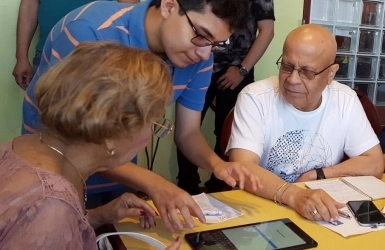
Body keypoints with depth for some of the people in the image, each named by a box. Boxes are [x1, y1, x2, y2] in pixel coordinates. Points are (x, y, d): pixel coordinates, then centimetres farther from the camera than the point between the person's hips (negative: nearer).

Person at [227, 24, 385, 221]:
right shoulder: (254, 98, -14)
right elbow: (242, 167, -24)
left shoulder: (345, 100, -3)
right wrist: (293, 195, -38)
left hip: (321, 214, 3)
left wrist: (316, 175, -8)